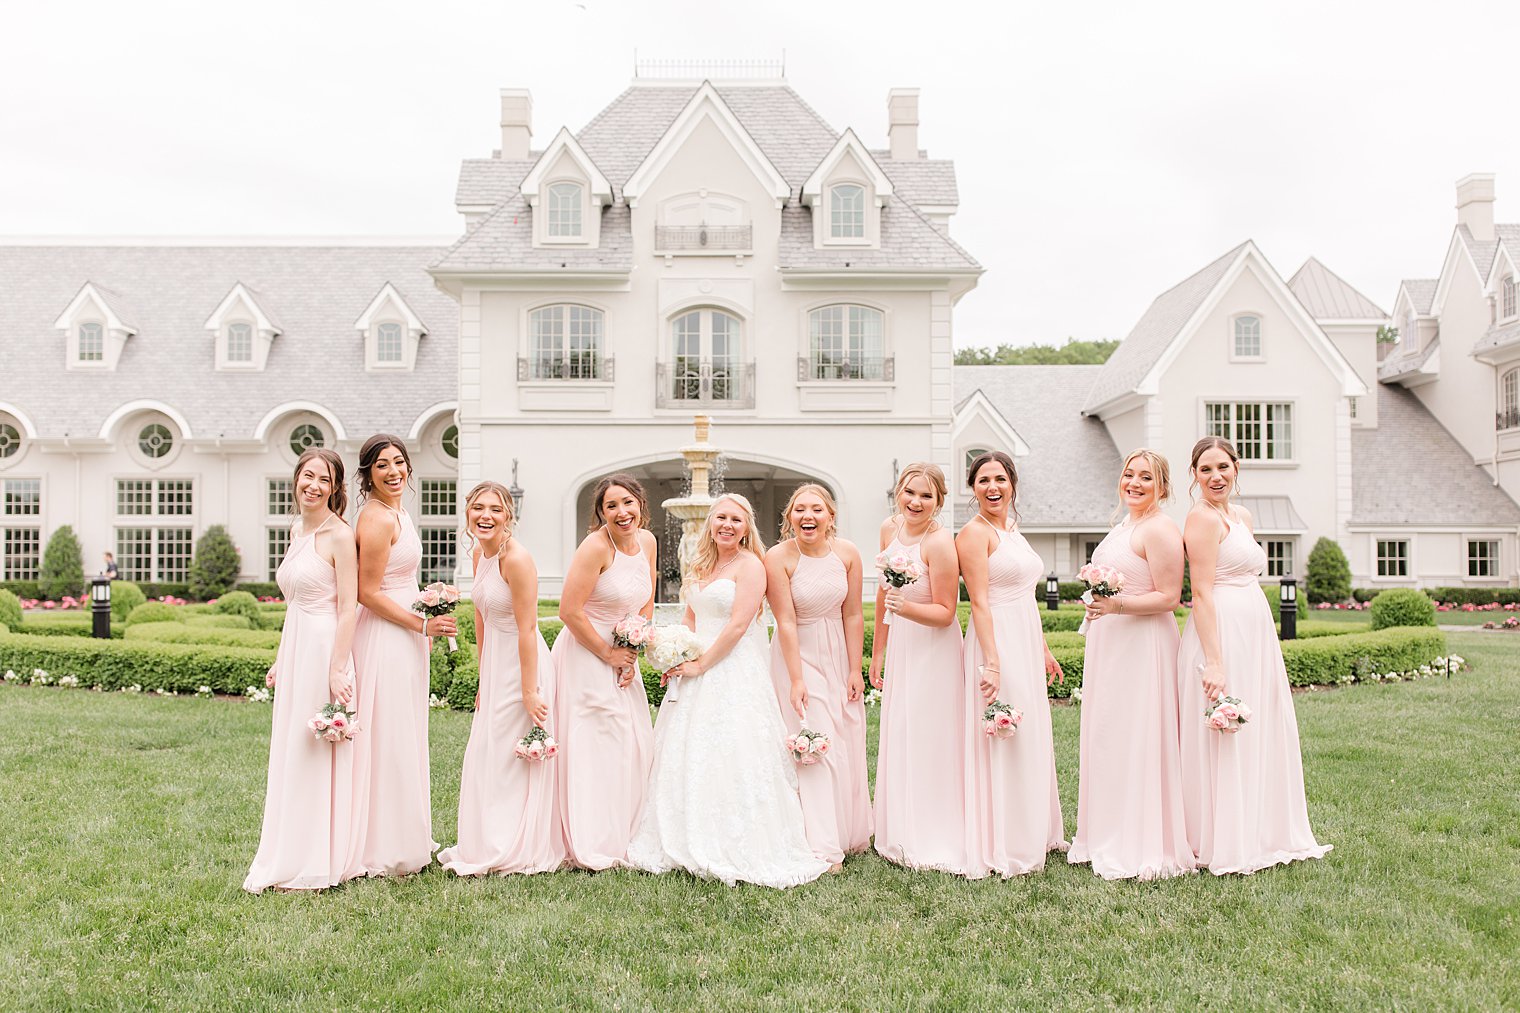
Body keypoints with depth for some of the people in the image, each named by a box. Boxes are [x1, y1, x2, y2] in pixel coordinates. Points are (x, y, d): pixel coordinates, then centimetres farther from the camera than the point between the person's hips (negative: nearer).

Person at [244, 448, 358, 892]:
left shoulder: (340, 535, -12)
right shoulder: (297, 530, 13)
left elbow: (347, 609, -15)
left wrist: (338, 670, -20)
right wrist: (280, 659, 18)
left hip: (324, 650, -9)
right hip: (294, 650, 9)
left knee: (315, 756, -2)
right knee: (290, 754, 14)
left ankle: (315, 864, 10)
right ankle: (288, 860, 25)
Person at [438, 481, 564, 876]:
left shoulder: (516, 559, -21)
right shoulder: (480, 553, 6)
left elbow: (527, 630, -22)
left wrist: (530, 691, -22)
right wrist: (483, 678, 16)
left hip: (523, 665, -9)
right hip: (495, 666, 9)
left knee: (509, 760, 2)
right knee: (486, 756, 17)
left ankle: (515, 854, 18)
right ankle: (486, 848, 33)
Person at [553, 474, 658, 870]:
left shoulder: (647, 542, 4)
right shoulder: (595, 547, -18)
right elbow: (569, 611, -20)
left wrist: (633, 656, 1)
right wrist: (607, 655, -13)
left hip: (622, 657, 8)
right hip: (585, 655, -7)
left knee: (636, 745, 10)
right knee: (597, 747, -5)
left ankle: (624, 838, 25)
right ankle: (594, 848, 7)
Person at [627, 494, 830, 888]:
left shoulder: (750, 564, -9)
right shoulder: (701, 567, 14)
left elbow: (738, 625, -16)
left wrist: (701, 664, -13)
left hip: (735, 672, -8)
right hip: (696, 672, 8)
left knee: (732, 758, -7)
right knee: (688, 757, 11)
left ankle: (739, 849, 3)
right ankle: (690, 842, 22)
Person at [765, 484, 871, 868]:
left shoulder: (848, 554, -8)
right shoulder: (778, 557, -17)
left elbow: (853, 616, -3)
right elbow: (786, 622, -17)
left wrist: (855, 670, -3)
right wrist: (796, 680, -17)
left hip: (838, 653, 4)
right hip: (797, 654, -4)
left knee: (847, 743, 11)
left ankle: (852, 833, 29)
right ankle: (823, 847, -1)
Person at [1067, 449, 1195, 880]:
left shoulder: (1160, 529, -12)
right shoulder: (1122, 527, 17)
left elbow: (1168, 597, -17)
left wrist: (1117, 606, -28)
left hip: (1142, 647, -9)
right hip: (1110, 647, 10)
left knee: (1135, 739, -5)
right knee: (1106, 737, 11)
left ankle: (1143, 848, 6)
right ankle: (1109, 838, 21)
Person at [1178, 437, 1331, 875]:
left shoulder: (1240, 515, 15)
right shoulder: (1203, 517, -12)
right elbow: (1202, 592, -18)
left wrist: (1265, 646, 20)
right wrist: (1213, 661, -23)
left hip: (1254, 636, 10)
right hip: (1222, 635, -10)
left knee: (1261, 734, 16)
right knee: (1225, 741, -3)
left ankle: (1261, 834, 28)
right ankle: (1225, 847, 8)